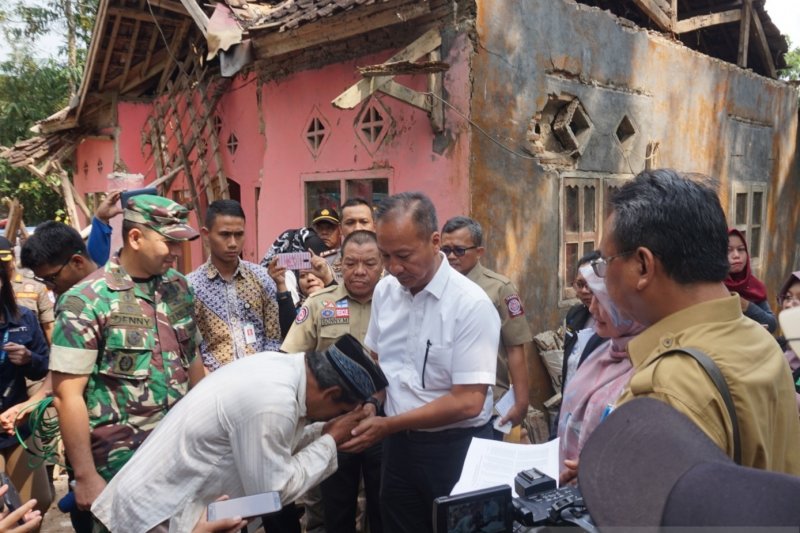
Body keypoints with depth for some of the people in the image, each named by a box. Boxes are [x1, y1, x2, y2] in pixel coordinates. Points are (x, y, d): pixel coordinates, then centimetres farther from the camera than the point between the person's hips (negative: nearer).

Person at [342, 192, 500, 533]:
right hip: (399, 442, 5)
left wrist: (387, 426, -19)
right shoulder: (384, 291, -1)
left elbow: (468, 401, -21)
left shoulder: (470, 303, -20)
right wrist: (369, 405, -6)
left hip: (455, 447, -5)